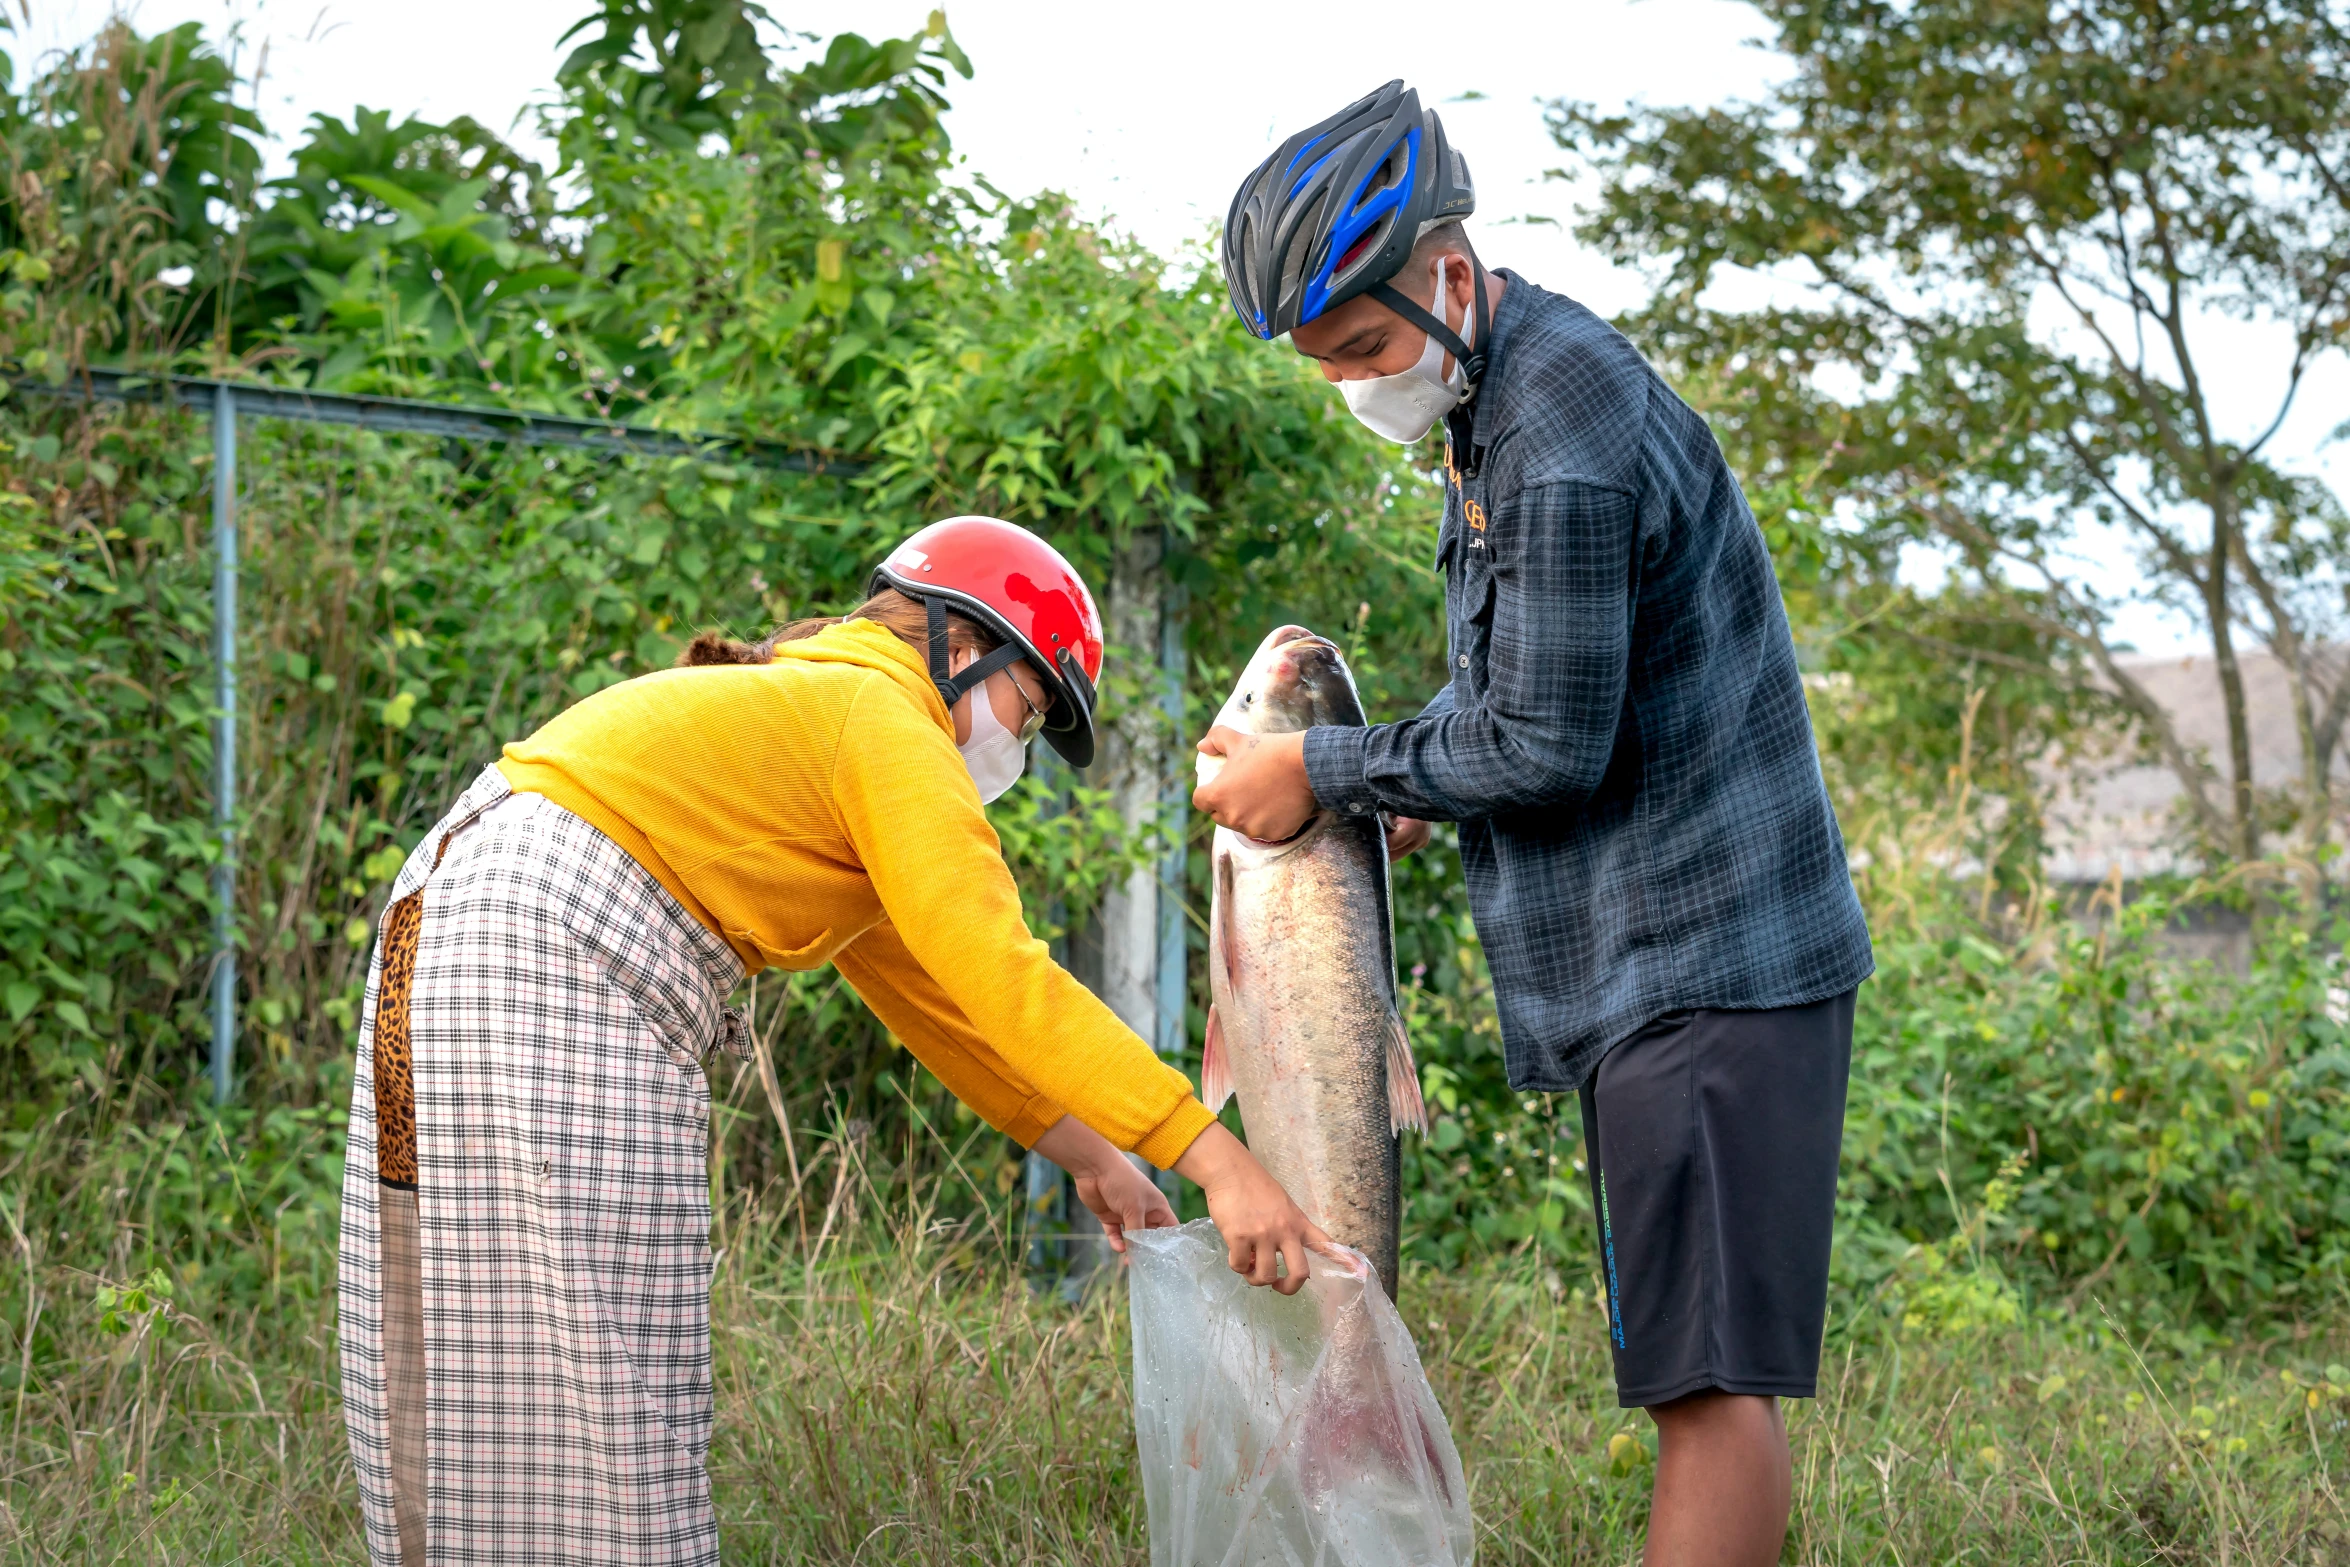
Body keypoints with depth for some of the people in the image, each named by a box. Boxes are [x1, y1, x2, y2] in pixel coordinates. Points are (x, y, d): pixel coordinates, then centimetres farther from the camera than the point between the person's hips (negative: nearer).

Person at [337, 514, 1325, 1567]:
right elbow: (1000, 976, -15)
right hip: (549, 953, -10)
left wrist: (1084, 1151, 22)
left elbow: (921, 988, 25)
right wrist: (1219, 1160, -16)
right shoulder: (887, 720, -5)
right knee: (591, 1386, -9)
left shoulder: (796, 710, 24)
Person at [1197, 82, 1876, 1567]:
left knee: (1711, 1374, -10)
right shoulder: (1513, 372, 11)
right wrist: (1415, 774, 10)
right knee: (1693, 1370, 12)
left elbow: (1549, 747, -17)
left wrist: (1322, 771, -7)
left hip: (1708, 955, -10)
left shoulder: (1564, 448, -21)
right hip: (1649, 955, 10)